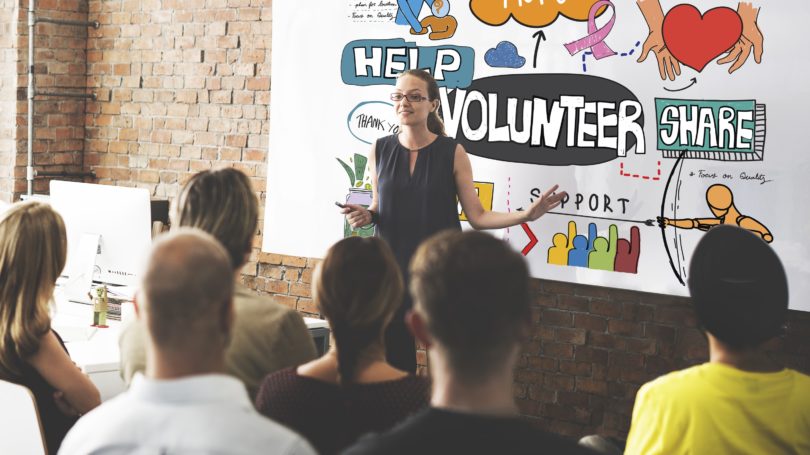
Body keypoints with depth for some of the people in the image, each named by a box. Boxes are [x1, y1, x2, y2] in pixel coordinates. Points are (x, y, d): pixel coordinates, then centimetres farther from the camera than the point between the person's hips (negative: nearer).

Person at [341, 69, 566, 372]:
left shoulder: (452, 153, -4)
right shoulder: (380, 150, 3)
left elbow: (477, 216, -3)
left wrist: (526, 215, -15)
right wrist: (365, 216, -6)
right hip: (392, 270, 2)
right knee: (394, 361, 4)